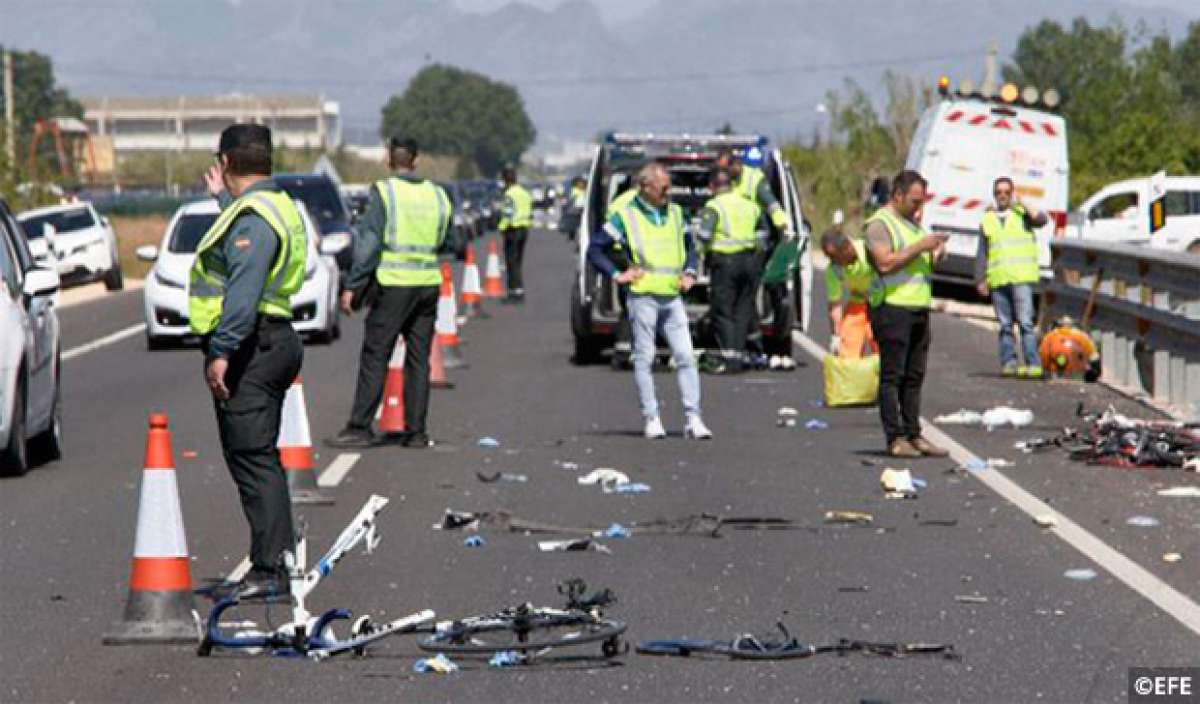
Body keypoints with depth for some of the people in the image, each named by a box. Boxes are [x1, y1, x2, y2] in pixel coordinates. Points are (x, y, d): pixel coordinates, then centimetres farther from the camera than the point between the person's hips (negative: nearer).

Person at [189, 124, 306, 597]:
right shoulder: (275, 206, 16)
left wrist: (221, 351, -30)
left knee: (253, 460, -10)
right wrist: (224, 199, 47)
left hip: (249, 350, -11)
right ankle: (280, 559, 22)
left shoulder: (252, 216, -17)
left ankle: (271, 568, -12)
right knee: (260, 459, 17)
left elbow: (244, 292, -27)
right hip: (275, 342, 11)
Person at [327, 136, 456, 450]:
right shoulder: (437, 195, 8)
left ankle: (360, 427, -4)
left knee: (374, 358, -2)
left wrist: (352, 286, -10)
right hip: (428, 284, 5)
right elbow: (451, 244, 16)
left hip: (394, 284, -5)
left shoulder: (384, 192, -7)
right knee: (419, 359, 9)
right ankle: (416, 431, 9)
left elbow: (369, 242, -12)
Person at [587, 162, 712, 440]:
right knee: (645, 359, 0)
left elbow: (690, 245, 29)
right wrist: (617, 275, -7)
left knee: (685, 357, -3)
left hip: (672, 297, 4)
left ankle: (693, 418, -2)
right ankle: (651, 419, 5)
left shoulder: (675, 213, 14)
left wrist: (689, 272, 13)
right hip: (643, 296, -4)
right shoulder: (626, 217, -1)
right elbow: (594, 249, 1)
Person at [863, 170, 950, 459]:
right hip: (892, 306, -8)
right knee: (892, 375, -6)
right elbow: (885, 263, -19)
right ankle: (895, 439, -7)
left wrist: (936, 254, 7)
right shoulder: (879, 224, -7)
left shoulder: (913, 223, 21)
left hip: (919, 307, 8)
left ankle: (913, 435, 12)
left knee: (914, 376, 8)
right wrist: (920, 246, -17)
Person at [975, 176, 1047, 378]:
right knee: (1005, 325, 4)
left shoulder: (1022, 213, 9)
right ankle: (1008, 362, 7)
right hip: (997, 280, 3)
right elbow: (982, 254, 16)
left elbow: (1042, 220, -11)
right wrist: (980, 280, 8)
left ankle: (1033, 364, -15)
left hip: (1021, 278, -3)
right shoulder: (987, 220, 16)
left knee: (1025, 321, -12)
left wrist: (1024, 206, -21)